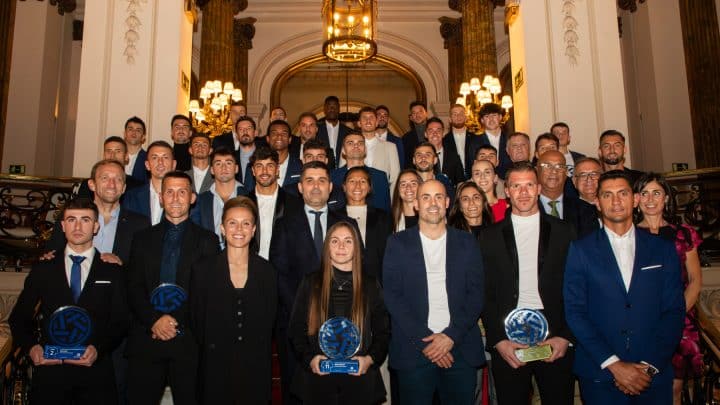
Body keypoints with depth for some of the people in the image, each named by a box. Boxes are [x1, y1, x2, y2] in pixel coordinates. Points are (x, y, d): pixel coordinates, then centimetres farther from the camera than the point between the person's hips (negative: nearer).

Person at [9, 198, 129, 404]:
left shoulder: (112, 271, 6)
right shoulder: (43, 269, 9)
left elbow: (120, 322, 3)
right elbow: (19, 318, 11)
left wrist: (99, 349, -13)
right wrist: (31, 347, -7)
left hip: (96, 371, -1)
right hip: (50, 369, 1)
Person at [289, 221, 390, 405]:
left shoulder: (371, 285, 4)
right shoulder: (311, 283, 4)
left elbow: (383, 331, 5)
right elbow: (296, 329, 5)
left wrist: (370, 359, -9)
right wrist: (309, 358, -9)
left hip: (359, 377, 0)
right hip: (318, 377, 0)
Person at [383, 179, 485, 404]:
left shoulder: (467, 242, 8)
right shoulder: (398, 243, 4)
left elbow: (476, 294, 3)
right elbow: (392, 295, -3)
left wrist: (451, 336, -9)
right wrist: (424, 339, -11)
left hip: (460, 348, 1)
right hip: (413, 350, -1)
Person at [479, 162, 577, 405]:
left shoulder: (563, 232, 6)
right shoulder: (490, 236, 6)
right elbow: (486, 294, 3)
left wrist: (566, 337, -6)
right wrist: (498, 340, -6)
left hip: (556, 341, 0)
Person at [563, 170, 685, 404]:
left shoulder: (663, 249, 5)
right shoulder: (581, 250, -1)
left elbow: (674, 311, 2)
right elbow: (575, 312, -6)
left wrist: (650, 366, -8)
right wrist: (613, 365, -13)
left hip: (654, 375, 2)